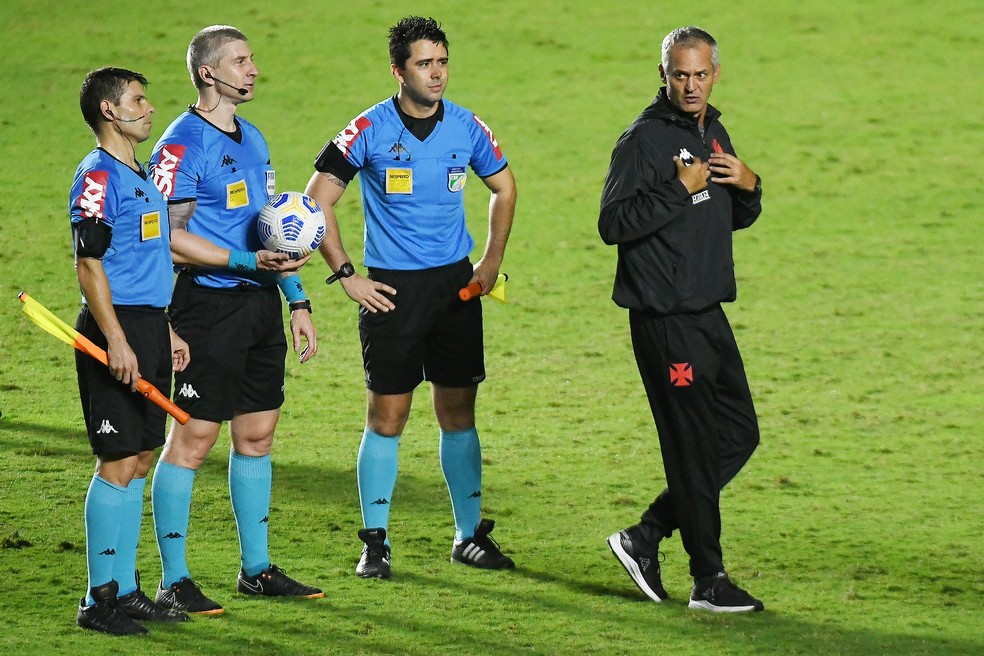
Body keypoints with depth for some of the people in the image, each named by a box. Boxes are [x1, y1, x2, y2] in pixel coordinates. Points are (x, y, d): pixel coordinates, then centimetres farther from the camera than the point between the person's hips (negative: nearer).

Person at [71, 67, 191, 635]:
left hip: (149, 327, 10)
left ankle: (126, 589, 18)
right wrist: (116, 341, -23)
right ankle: (99, 598, -3)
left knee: (140, 461, 12)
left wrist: (166, 332, 23)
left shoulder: (141, 176, 17)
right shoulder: (98, 177, -12)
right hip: (117, 330, -10)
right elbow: (90, 264, -17)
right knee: (118, 463, -8)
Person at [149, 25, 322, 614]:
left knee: (257, 435, 12)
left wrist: (297, 300, 17)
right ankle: (174, 581, -2)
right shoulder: (183, 144, -11)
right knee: (193, 437, -6)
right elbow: (170, 239, -16)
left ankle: (257, 569, 22)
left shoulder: (253, 139, 16)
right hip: (210, 305, -8)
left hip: (261, 304, 8)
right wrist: (249, 262, -21)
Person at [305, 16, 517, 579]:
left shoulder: (466, 127, 2)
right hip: (391, 289, -3)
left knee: (458, 411, 7)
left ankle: (471, 535, 16)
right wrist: (346, 275, -7)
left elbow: (504, 187, 19)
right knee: (387, 415, -2)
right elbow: (318, 201, -4)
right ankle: (375, 542, 5)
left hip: (455, 284, 3)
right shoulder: (369, 131, -8)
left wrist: (493, 262, 13)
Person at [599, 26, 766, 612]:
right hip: (664, 318, -9)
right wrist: (681, 189, -21)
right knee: (695, 447, -5)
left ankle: (646, 537, 20)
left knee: (739, 435, 12)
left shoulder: (715, 134, 14)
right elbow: (613, 223, -18)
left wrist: (747, 186, 2)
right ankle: (709, 580, 3)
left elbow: (737, 219, 24)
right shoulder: (644, 139, -11)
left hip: (708, 314, 9)